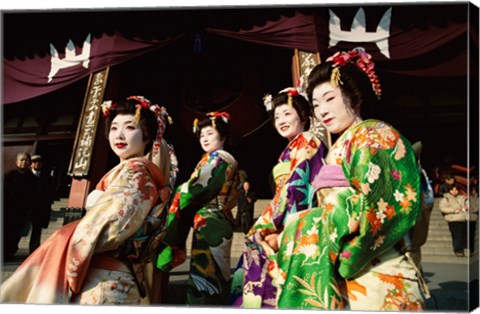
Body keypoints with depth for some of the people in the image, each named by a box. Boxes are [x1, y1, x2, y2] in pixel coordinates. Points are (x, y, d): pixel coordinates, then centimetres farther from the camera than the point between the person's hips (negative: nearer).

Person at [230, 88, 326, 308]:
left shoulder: (308, 143, -3)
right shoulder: (289, 151, 22)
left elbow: (297, 188, -14)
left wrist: (275, 227, -18)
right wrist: (265, 226, 9)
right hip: (286, 222, 8)